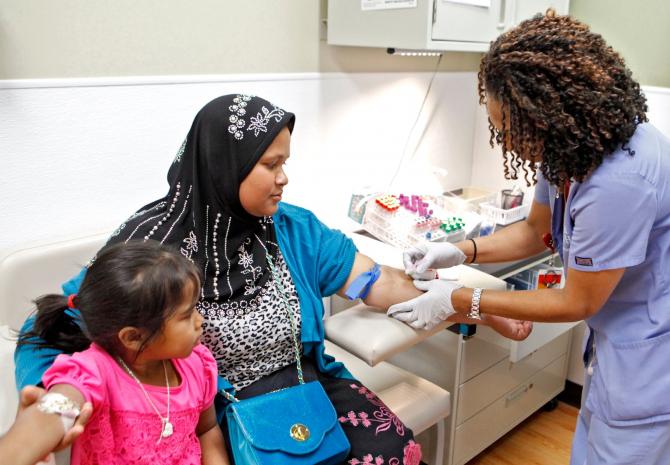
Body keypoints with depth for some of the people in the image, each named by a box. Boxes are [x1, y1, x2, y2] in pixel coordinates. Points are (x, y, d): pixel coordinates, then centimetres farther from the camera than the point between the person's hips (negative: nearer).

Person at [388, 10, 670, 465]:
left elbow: (576, 303, -22)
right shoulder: (571, 145, -9)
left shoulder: (620, 182, -35)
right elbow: (536, 230, 8)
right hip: (615, 342, 8)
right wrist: (460, 251, -7)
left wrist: (461, 301, -17)